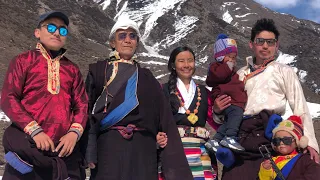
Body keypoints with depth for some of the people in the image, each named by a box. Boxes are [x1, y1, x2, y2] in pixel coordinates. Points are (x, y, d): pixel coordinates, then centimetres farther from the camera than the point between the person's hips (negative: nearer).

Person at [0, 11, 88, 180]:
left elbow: (82, 105, 11)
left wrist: (74, 133, -7)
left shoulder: (72, 69, 15)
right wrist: (34, 131, -12)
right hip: (27, 144, -2)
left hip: (64, 147, 3)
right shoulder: (23, 60, 6)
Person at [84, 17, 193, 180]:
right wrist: (90, 151, -14)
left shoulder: (147, 77, 15)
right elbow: (87, 110, -2)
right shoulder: (98, 71, 8)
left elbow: (164, 118, 8)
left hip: (142, 150, 2)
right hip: (109, 148, -2)